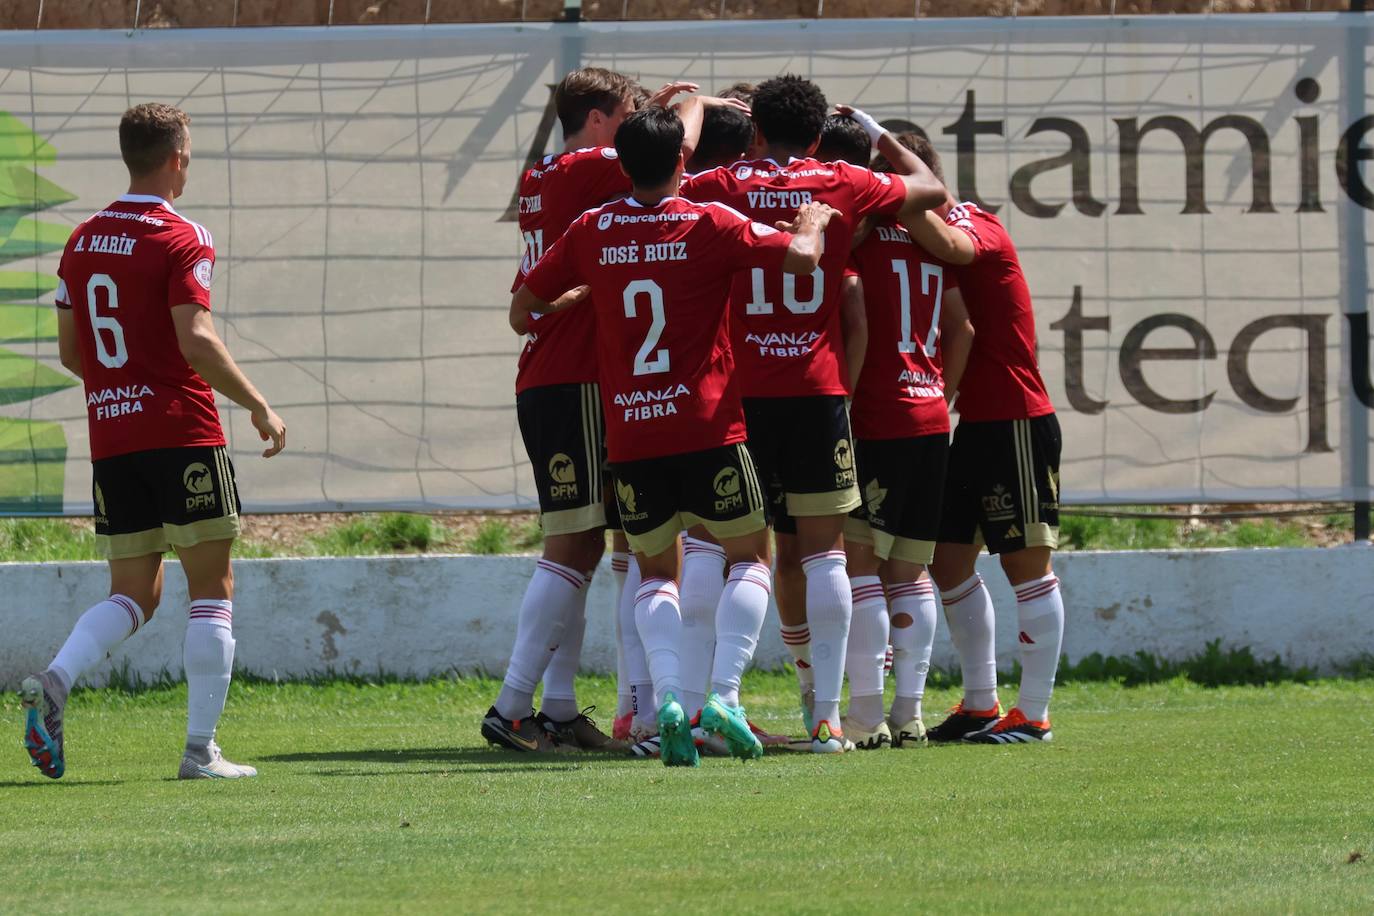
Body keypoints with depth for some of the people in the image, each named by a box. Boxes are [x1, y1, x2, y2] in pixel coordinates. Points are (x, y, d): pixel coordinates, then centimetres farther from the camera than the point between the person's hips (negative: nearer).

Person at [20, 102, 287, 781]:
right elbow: (196, 340, -18)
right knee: (212, 590, 3)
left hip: (108, 439, 6)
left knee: (132, 595, 11)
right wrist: (259, 408, -10)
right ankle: (201, 750, -2)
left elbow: (69, 351, 16)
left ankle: (54, 681, -14)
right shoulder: (181, 239, -9)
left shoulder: (82, 241, 11)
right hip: (181, 437, -6)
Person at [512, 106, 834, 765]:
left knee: (656, 571, 16)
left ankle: (668, 697, -8)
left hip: (629, 435, 3)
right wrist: (812, 222, 10)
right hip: (707, 428, -3)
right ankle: (724, 696, -5)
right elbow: (801, 257, -12)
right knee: (749, 555, 13)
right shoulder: (709, 224, -5)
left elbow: (523, 309, 13)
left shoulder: (592, 232, 4)